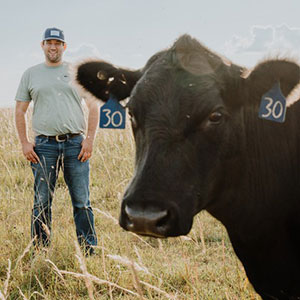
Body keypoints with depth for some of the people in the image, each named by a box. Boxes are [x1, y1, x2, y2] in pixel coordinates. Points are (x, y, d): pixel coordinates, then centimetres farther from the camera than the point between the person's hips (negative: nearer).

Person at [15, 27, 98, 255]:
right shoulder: (31, 74, 11)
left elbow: (94, 107, 8)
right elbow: (20, 110, 12)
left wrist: (90, 139, -3)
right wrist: (24, 143, 1)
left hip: (75, 144, 0)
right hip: (44, 145, 1)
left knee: (82, 201, 1)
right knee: (42, 203, 4)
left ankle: (90, 252, 8)